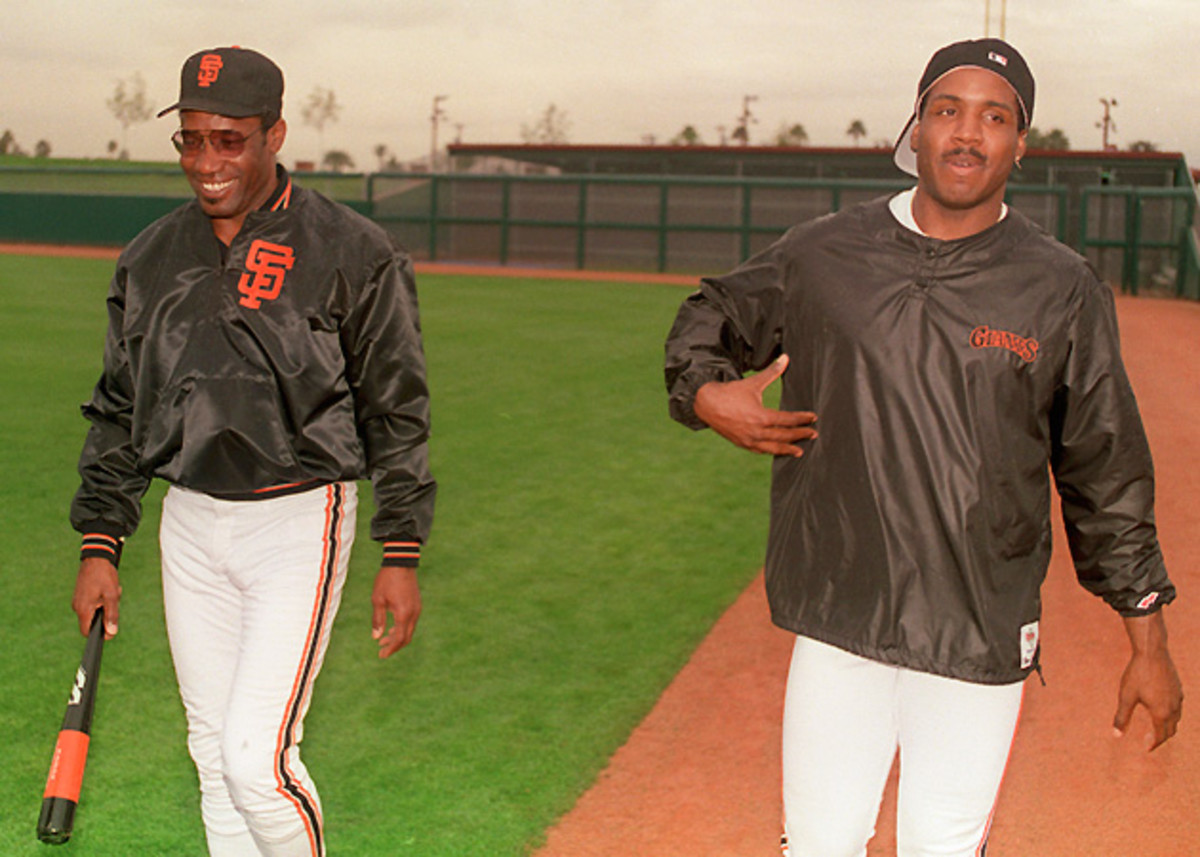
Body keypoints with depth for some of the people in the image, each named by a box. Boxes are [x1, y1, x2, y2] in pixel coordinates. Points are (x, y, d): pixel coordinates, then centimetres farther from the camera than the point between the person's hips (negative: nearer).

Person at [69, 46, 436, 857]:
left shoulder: (353, 253, -9)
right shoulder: (150, 258, 6)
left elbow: (396, 411, -6)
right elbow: (119, 411, 13)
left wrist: (401, 554, -9)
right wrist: (100, 546, 9)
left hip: (301, 521, -5)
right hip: (191, 524, 5)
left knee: (257, 755, -11)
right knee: (215, 756, 12)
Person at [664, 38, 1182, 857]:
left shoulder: (1065, 291, -1)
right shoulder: (822, 256, 1)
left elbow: (1106, 477, 4)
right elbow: (708, 319, 18)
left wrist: (1149, 642, 5)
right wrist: (704, 394, -4)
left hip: (982, 641, -1)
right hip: (836, 626, 1)